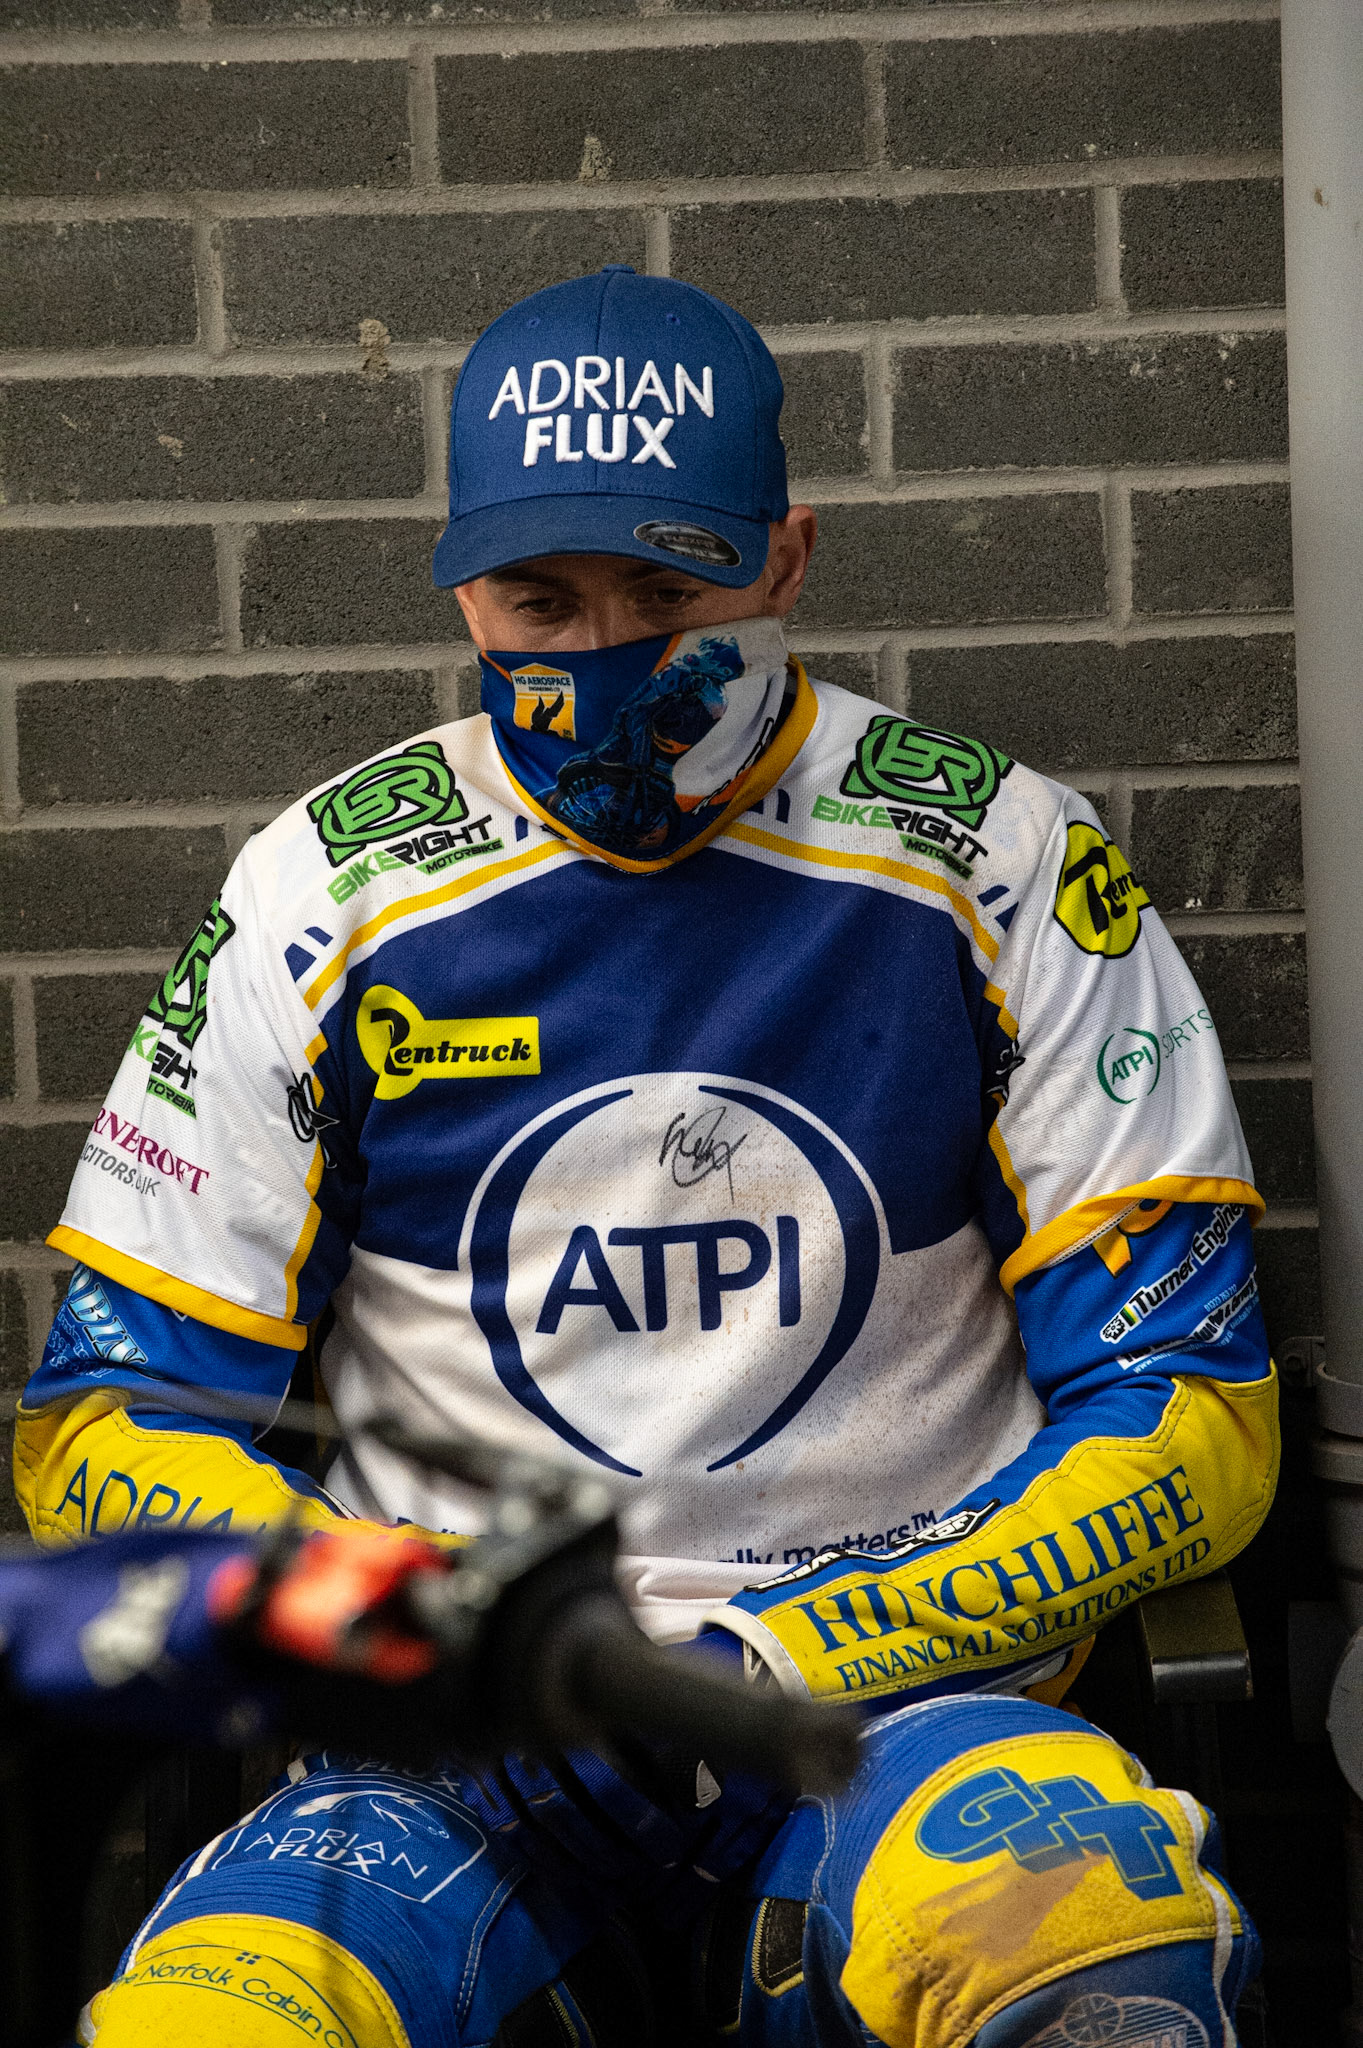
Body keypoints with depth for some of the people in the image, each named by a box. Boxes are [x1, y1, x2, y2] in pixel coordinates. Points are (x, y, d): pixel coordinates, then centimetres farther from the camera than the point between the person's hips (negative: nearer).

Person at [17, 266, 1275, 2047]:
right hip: (467, 1755, 1)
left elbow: (1191, 1414, 2)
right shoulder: (331, 890, 5)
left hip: (897, 1696, 0)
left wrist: (788, 1662, -10)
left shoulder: (1001, 866, 2)